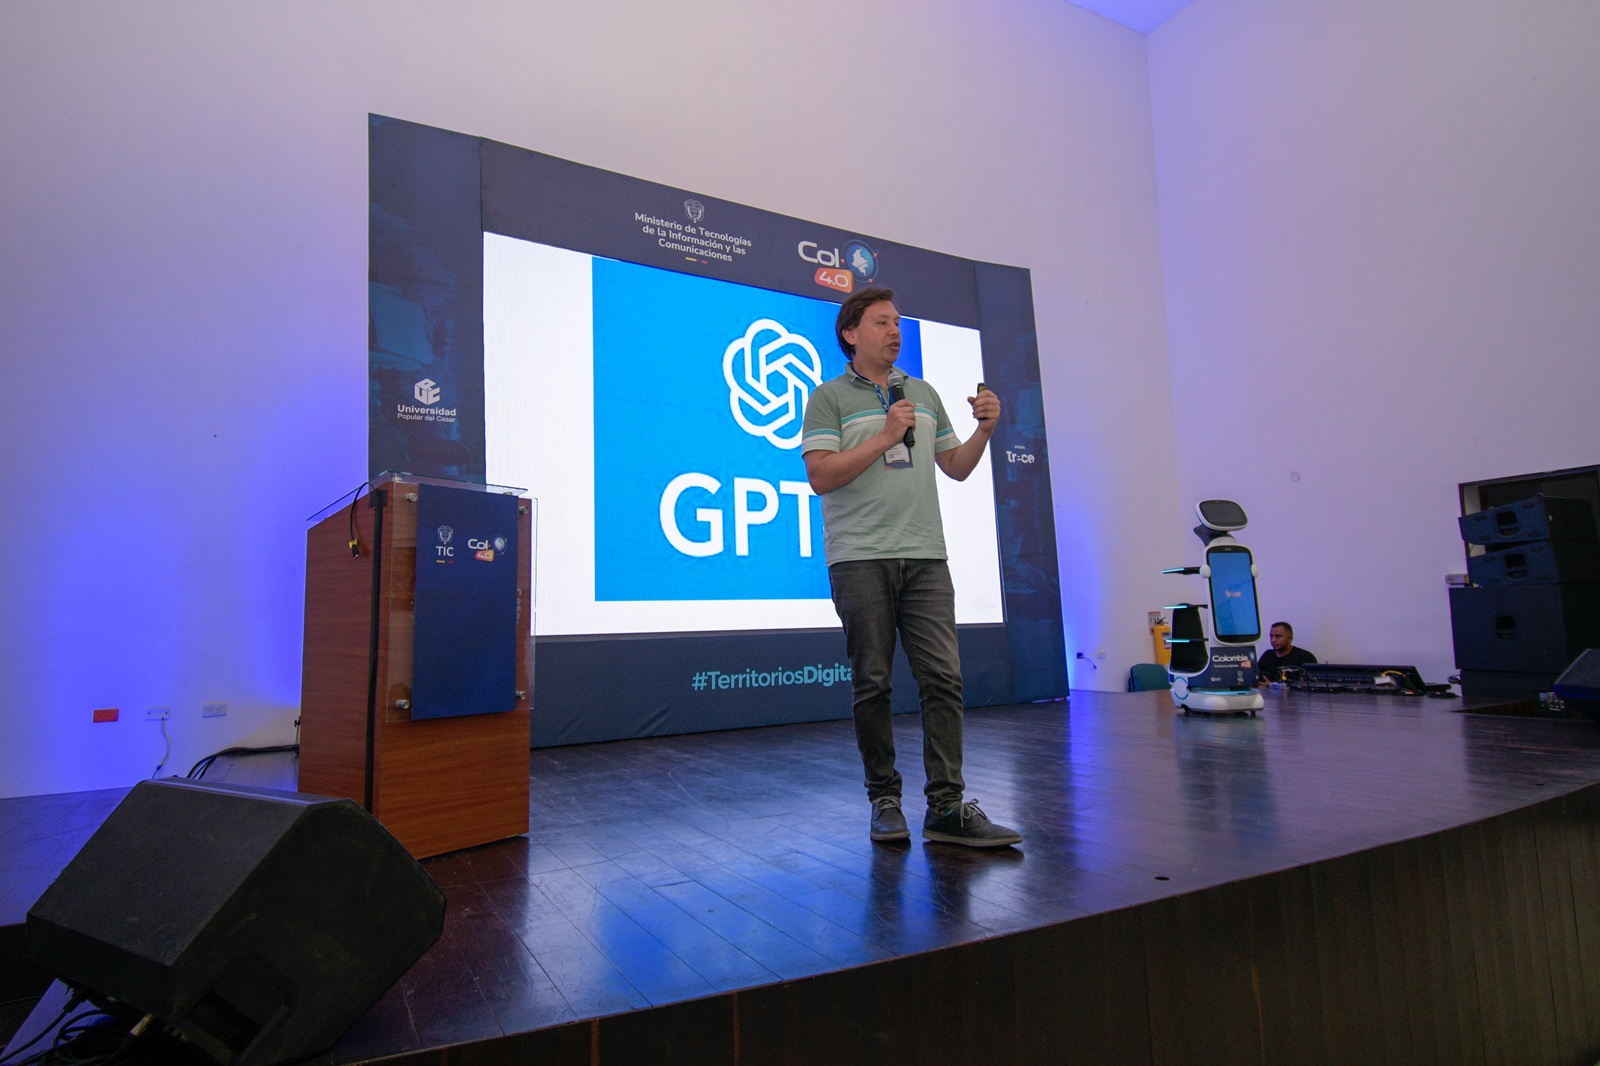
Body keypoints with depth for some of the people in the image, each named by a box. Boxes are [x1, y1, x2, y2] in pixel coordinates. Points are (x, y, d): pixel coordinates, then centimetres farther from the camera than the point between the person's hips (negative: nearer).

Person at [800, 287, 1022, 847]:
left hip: (925, 556, 4)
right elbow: (820, 475, -8)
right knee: (873, 685, 2)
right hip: (860, 559, -4)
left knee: (944, 679, -2)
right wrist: (886, 436, -11)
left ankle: (947, 806, 3)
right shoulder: (829, 397, 4)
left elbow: (956, 467, 22)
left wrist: (984, 429, 5)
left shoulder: (924, 393, 19)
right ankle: (884, 800, 14)